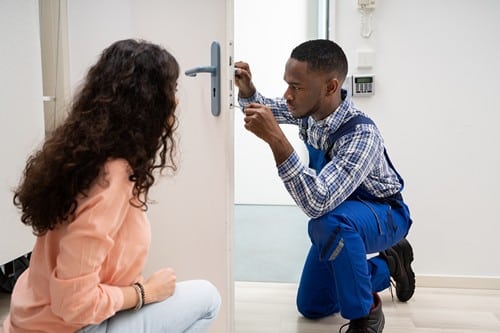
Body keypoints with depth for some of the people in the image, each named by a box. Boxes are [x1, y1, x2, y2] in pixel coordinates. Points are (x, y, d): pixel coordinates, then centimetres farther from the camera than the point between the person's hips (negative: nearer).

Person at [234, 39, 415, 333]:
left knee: (329, 222, -42)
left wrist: (276, 139, -51)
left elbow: (317, 203, -46)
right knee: (311, 307, 12)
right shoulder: (311, 108, -15)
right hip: (341, 216, 7)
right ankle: (389, 264, 29)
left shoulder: (362, 134, -38)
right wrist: (246, 89, -17)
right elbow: (268, 108, 5)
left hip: (383, 215, -7)